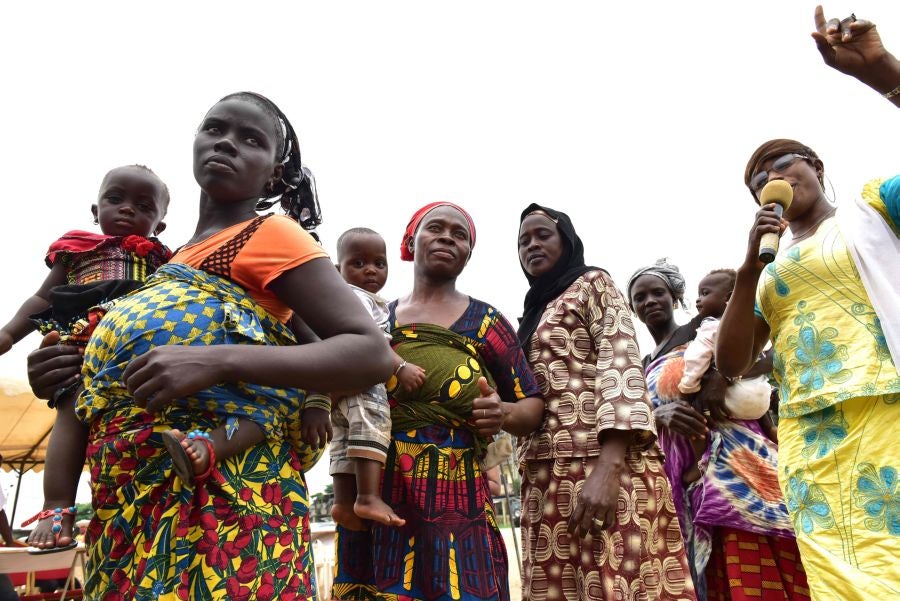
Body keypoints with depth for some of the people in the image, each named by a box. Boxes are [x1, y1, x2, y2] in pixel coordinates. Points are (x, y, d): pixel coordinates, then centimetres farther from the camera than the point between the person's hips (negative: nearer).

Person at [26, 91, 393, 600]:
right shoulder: (178, 262, 19)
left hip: (223, 495, -7)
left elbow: (373, 354, -15)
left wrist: (217, 362, -24)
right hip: (134, 503, 7)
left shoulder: (272, 233, -3)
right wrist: (66, 381, 7)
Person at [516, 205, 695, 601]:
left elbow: (621, 364, -8)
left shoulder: (592, 284, 7)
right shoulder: (532, 314, 26)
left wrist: (608, 467, -20)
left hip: (602, 463, -6)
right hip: (546, 475, 6)